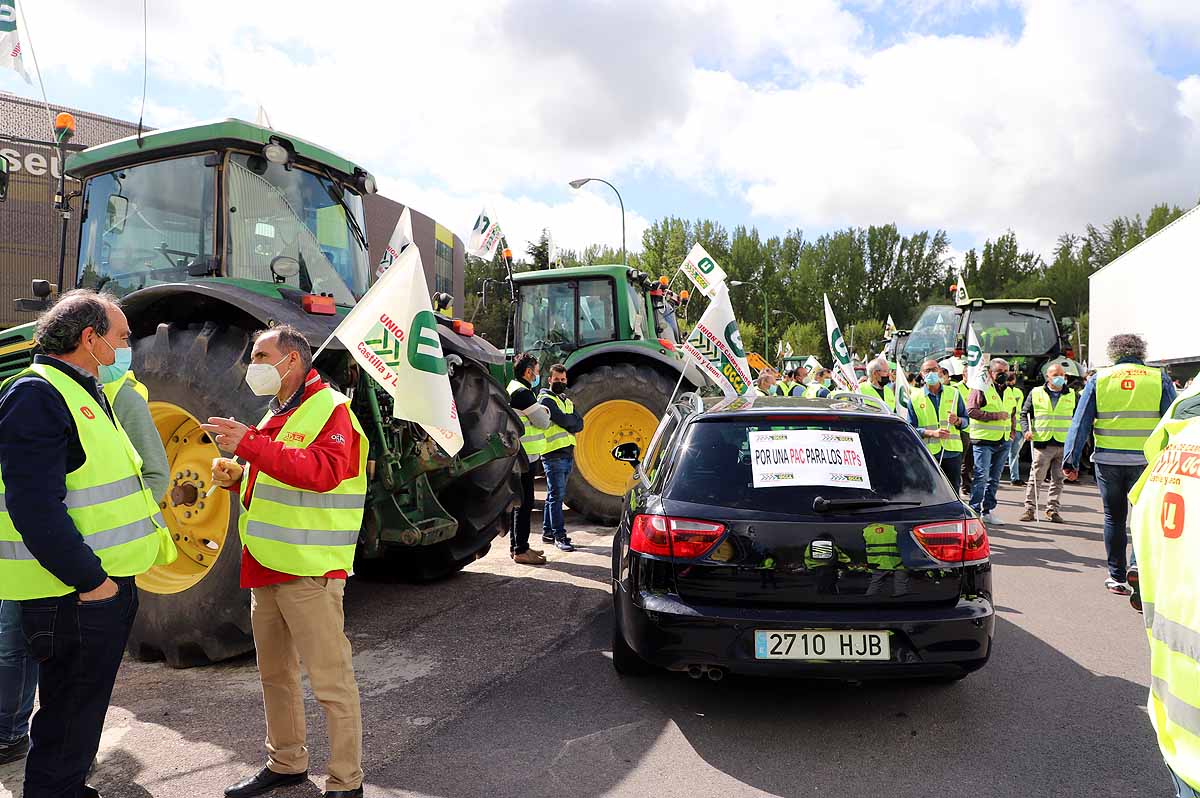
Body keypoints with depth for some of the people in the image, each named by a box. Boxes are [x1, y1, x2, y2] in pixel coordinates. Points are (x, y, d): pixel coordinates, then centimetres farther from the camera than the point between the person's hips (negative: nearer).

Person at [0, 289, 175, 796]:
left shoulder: (88, 394, 16)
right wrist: (89, 579, -23)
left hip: (106, 583, 10)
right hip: (73, 596, -10)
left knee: (84, 707, 21)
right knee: (68, 717, 3)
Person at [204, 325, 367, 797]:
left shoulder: (331, 409, -10)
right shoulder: (276, 416, 18)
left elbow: (323, 471, -27)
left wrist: (250, 445, -28)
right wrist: (236, 478, 6)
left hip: (310, 571, -9)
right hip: (265, 567, 9)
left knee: (330, 681, -3)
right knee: (275, 674, 20)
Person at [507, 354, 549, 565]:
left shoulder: (514, 389, 18)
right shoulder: (522, 392, -16)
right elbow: (543, 422, -14)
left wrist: (539, 409, 3)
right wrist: (544, 410, 5)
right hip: (525, 457, -11)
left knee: (520, 502, 16)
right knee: (524, 503, -7)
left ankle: (516, 545, 24)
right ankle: (521, 550, -3)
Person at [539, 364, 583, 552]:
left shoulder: (567, 401, 21)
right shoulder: (546, 399, -4)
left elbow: (579, 424, 8)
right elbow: (563, 420, -17)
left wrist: (568, 422, -10)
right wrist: (572, 420, 2)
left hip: (568, 454, 8)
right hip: (553, 454, -8)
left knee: (554, 495, 13)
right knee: (556, 496, -8)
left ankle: (548, 531, 21)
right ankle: (559, 536, -8)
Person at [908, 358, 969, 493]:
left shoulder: (953, 393, 10)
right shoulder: (915, 398, 4)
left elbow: (966, 421, 12)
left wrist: (957, 421, -12)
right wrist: (932, 433, -17)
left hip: (952, 451, 2)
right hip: (928, 453, -2)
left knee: (953, 493, 5)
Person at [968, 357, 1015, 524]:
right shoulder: (981, 388, -6)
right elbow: (971, 411, -16)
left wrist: (1012, 429, 16)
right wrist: (995, 416, -18)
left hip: (1003, 442, 7)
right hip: (984, 440, -7)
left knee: (994, 478, 11)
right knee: (981, 476, -9)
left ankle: (987, 511, 19)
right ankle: (975, 511, -3)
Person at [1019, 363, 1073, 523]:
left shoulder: (1071, 395, 10)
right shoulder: (1036, 393, 5)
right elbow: (1024, 414, 9)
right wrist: (1026, 430, -7)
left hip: (1064, 444, 2)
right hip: (1042, 444, -2)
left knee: (1058, 480, 7)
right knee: (1035, 478, -1)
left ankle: (1052, 510, 15)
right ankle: (1029, 509, 5)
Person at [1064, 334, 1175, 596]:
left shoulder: (1099, 379, 4)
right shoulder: (1159, 378, 2)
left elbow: (1080, 423, 0)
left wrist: (1071, 460, 2)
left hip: (1108, 460, 1)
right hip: (1147, 460, -1)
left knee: (1114, 518, 13)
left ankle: (1117, 578, 19)